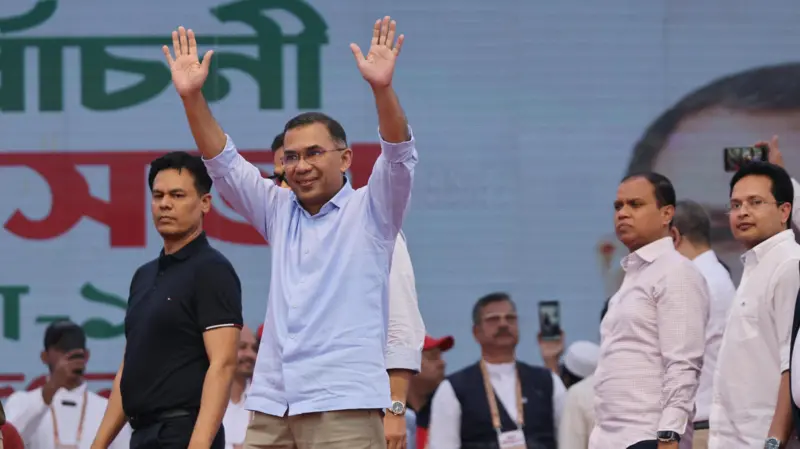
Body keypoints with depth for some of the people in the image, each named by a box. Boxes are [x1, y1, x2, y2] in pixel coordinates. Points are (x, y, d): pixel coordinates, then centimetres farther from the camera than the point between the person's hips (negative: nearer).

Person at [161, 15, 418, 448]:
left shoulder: (370, 212, 5)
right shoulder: (279, 212, 17)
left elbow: (399, 157, -10)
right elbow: (223, 165, 12)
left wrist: (382, 89, -27)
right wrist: (192, 97, -1)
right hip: (270, 408, 5)